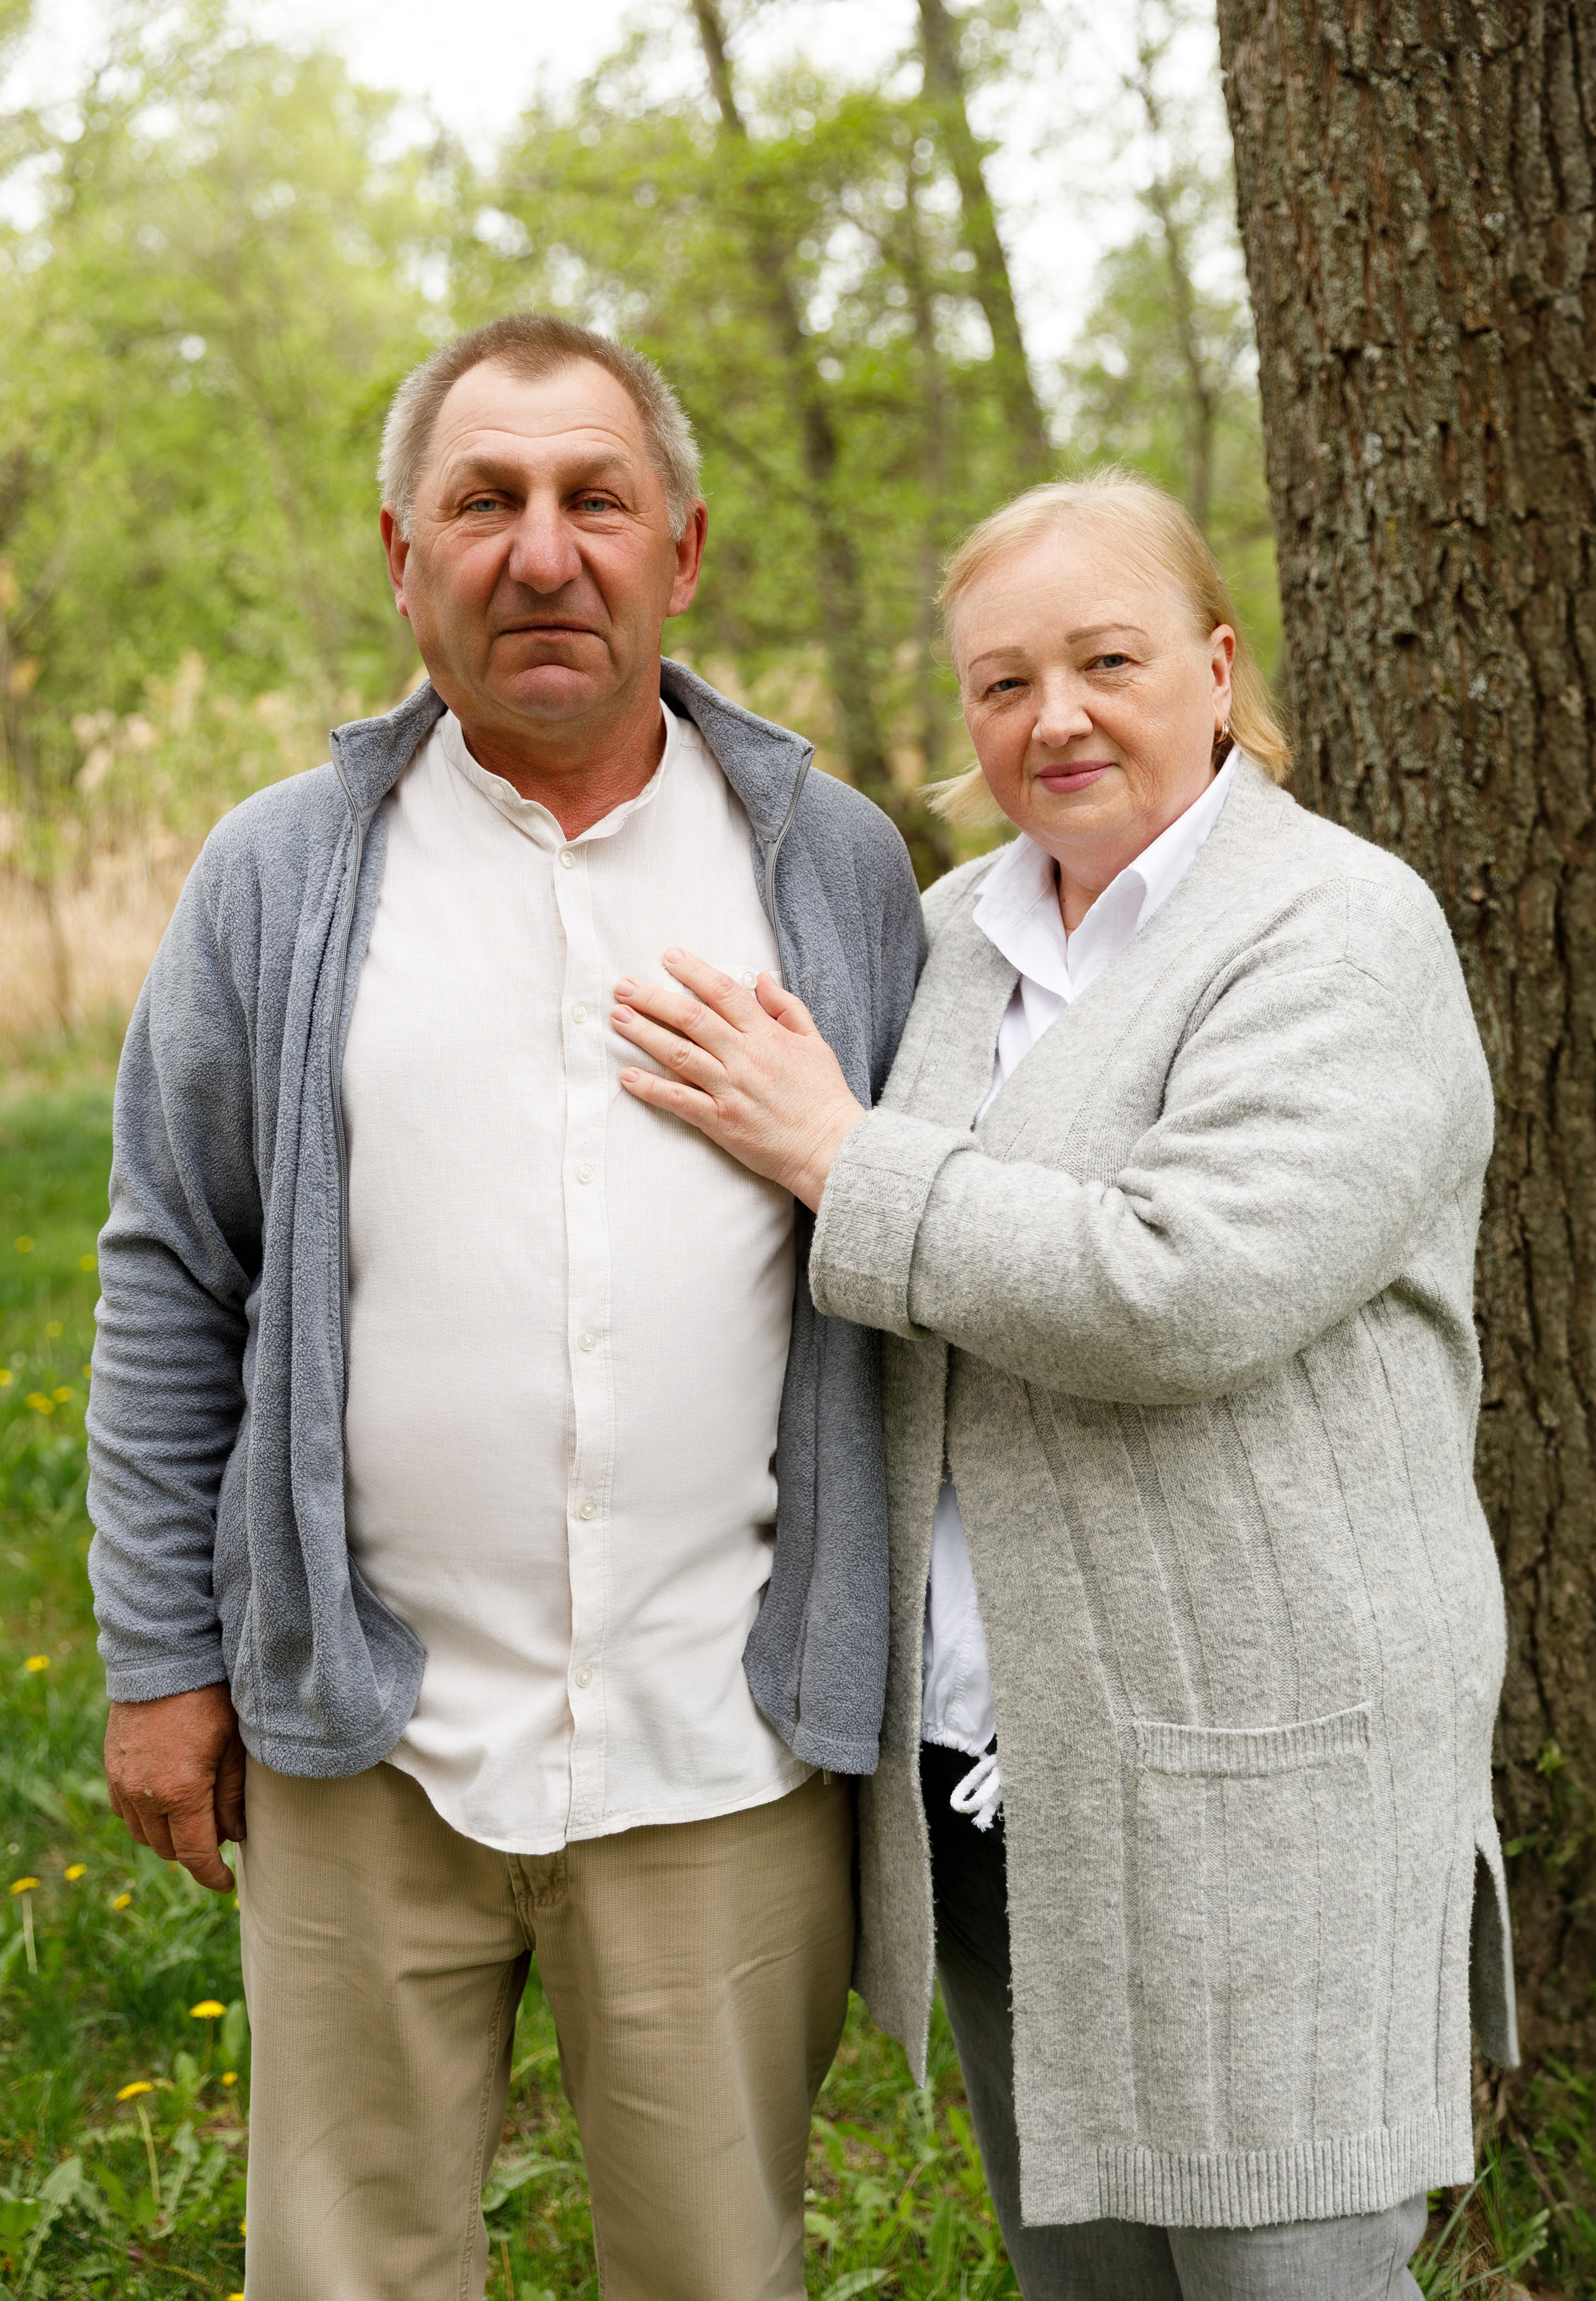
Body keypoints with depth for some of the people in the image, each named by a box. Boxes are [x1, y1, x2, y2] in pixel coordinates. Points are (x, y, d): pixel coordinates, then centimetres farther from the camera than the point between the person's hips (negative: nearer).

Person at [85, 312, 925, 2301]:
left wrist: (915, 1662, 6)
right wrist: (161, 1658, 3)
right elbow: (173, 1287, 6)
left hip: (723, 1752, 1)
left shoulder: (832, 867, 4)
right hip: (364, 1753, 0)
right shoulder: (280, 878, 2)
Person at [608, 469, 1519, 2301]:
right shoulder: (957, 936, 10)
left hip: (1247, 1777, -7)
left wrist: (834, 1158, -18)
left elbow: (1181, 1295, -26)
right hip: (988, 1770, 7)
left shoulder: (1342, 939, -12)